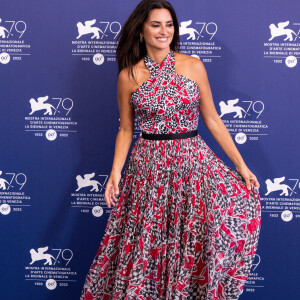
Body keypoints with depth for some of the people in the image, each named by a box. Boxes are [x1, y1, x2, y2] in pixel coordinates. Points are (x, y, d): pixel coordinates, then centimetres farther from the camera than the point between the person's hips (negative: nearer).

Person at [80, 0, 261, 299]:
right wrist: (115, 171, -5)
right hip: (148, 167, 0)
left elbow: (212, 119, 5)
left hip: (192, 161, 1)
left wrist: (240, 164, 1)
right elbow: (126, 130, 9)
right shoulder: (128, 76, 2)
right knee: (145, 244, -1)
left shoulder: (193, 66, 2)